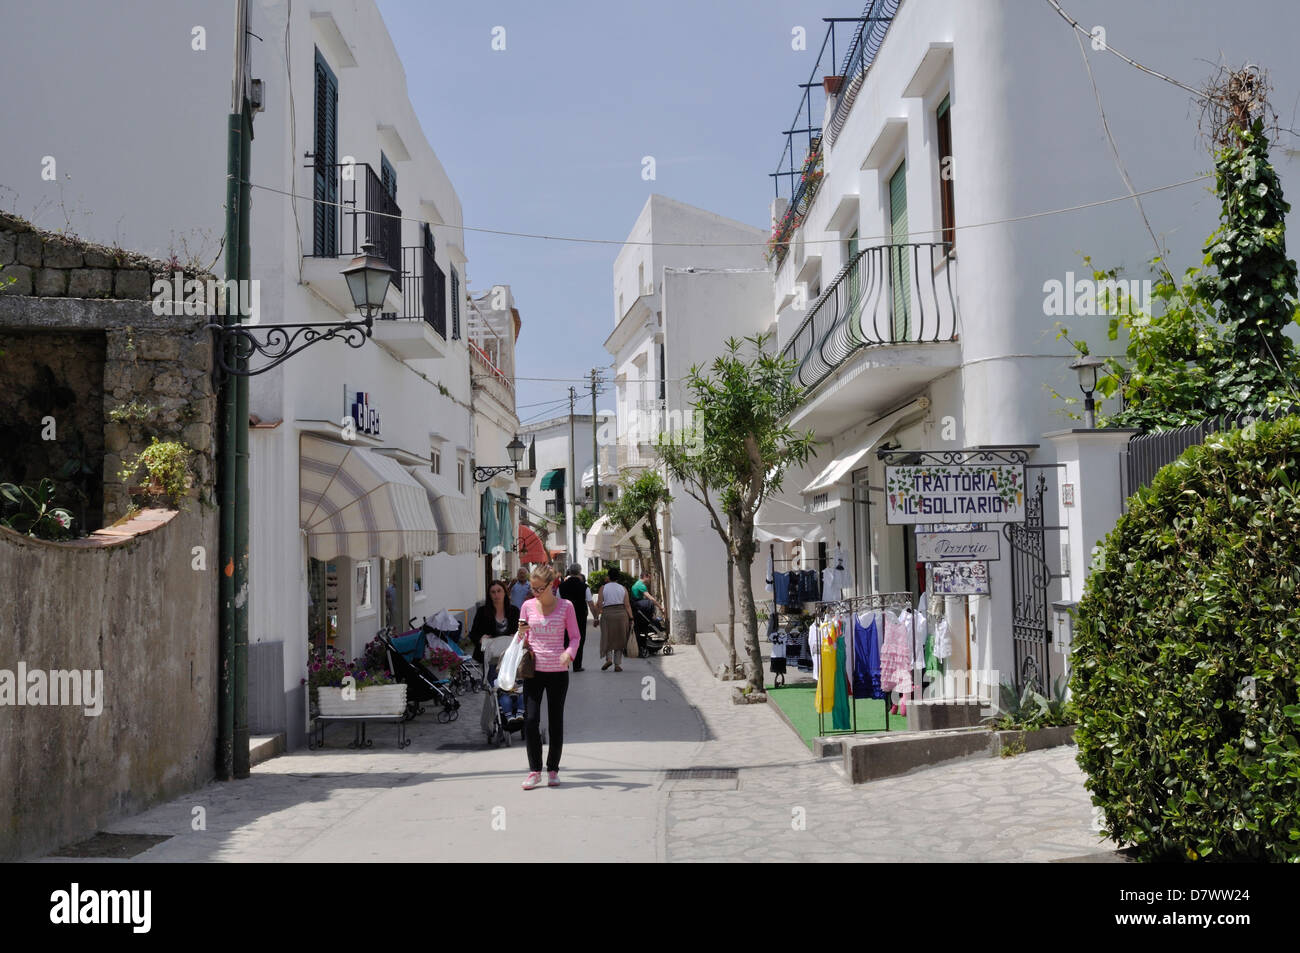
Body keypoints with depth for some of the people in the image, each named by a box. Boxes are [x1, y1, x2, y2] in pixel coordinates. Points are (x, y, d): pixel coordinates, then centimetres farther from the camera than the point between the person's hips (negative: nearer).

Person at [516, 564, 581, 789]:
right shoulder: (528, 606, 4)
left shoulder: (565, 606, -2)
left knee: (556, 721, 7)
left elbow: (575, 636, 4)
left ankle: (553, 769, 19)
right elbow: (523, 640, 13)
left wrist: (569, 652, -16)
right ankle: (534, 770, 3)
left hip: (558, 671, -1)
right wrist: (522, 633, -11)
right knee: (531, 720, -6)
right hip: (533, 669, 1)